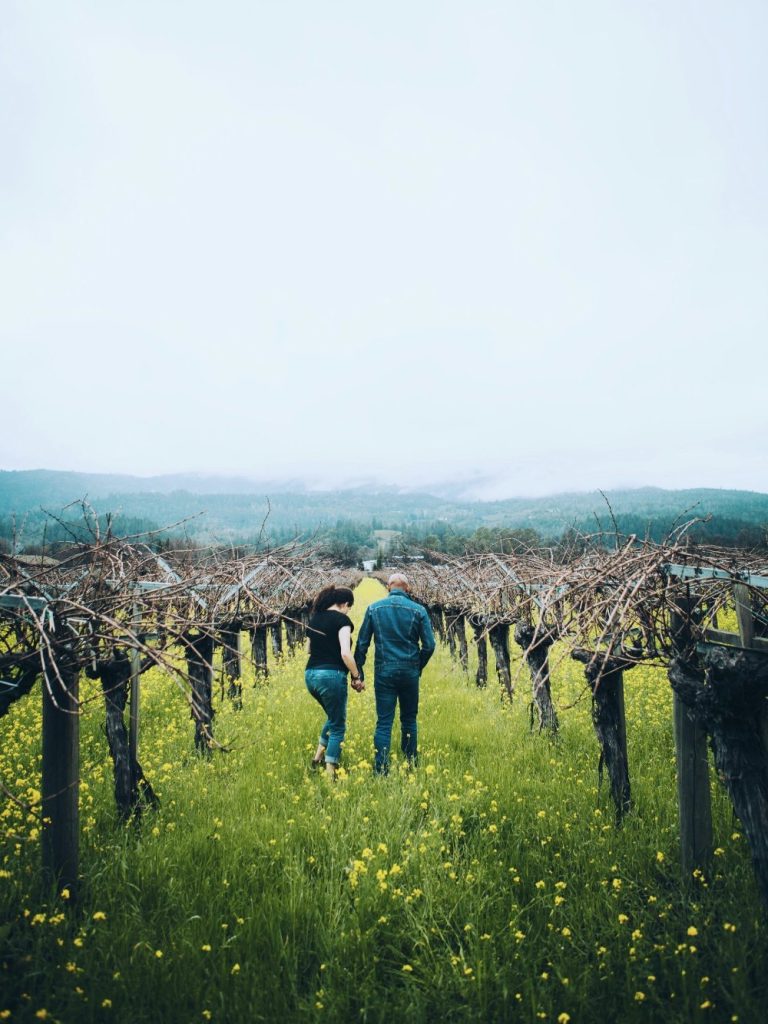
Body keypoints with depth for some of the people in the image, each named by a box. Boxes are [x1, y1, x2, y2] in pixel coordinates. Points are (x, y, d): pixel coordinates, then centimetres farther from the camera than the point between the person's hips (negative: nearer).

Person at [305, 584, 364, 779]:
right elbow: (345, 653, -17)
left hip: (310, 674, 7)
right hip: (331, 675, -7)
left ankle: (319, 754, 21)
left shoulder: (315, 618, 13)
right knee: (338, 725, 6)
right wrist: (357, 677, -8)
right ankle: (330, 771, 5)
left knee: (333, 716, 29)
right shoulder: (342, 619, -8)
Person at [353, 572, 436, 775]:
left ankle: (381, 769, -5)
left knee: (384, 722, 0)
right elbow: (429, 645, 0)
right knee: (409, 720, 15)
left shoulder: (374, 608, 1)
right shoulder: (418, 610, 0)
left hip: (384, 671, 0)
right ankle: (411, 764, 23)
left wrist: (358, 671, 8)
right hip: (409, 672, 1)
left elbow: (362, 643, 2)